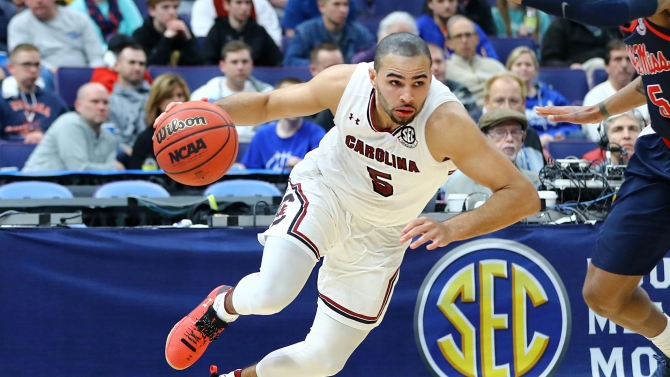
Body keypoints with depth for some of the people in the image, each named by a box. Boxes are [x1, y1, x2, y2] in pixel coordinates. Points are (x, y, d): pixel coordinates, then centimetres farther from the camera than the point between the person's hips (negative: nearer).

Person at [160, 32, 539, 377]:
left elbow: (523, 196, -37)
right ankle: (223, 305, 9)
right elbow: (267, 104, -6)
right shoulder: (345, 83, -25)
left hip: (379, 236, 1)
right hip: (323, 193, 0)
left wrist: (452, 229, -51)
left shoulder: (446, 122, -34)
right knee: (270, 294, -28)